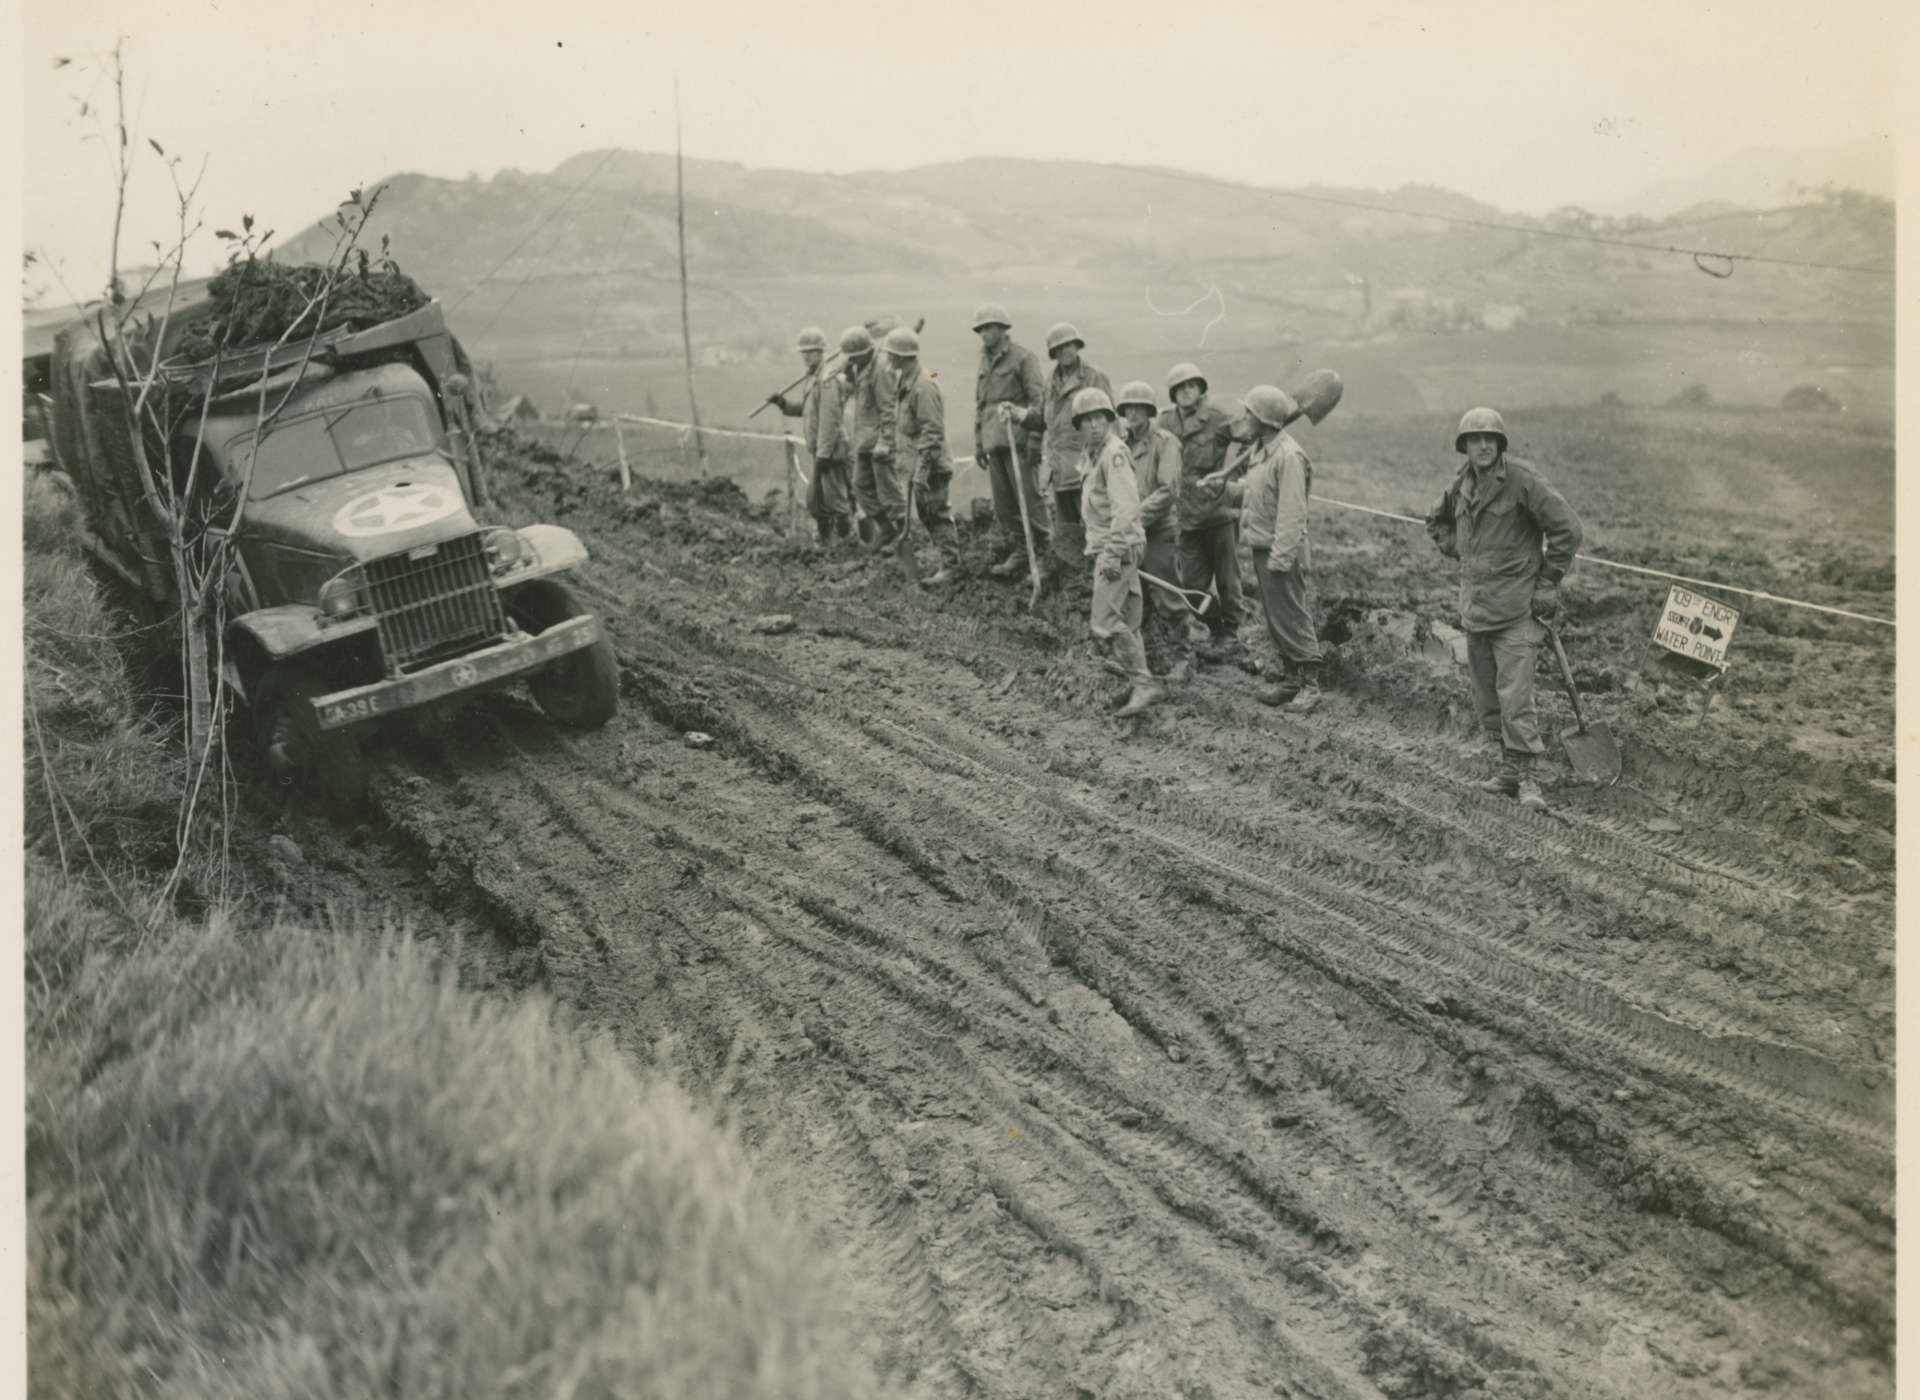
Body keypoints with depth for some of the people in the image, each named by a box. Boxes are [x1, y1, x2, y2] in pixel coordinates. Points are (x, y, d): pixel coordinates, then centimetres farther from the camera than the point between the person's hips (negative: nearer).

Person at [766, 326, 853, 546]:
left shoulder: (827, 380, -17)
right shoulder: (813, 378, 13)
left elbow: (829, 420, -21)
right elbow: (804, 409, 21)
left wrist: (822, 455, -22)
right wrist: (782, 402, 5)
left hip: (831, 451, -10)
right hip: (821, 451, 10)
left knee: (836, 501, -3)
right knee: (816, 502, 15)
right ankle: (826, 543, 25)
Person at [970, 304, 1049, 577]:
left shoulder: (1023, 358, -4)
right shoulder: (985, 362, 18)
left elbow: (1039, 400, -9)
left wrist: (1035, 439, -16)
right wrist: (978, 441, 18)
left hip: (1017, 439, -7)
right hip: (994, 442, 7)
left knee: (1028, 497, -7)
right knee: (1003, 502, 6)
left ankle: (1041, 553, 0)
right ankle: (1017, 552, 12)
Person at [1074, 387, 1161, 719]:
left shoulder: (1115, 452, -14)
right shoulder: (1097, 454, 17)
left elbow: (1125, 508, -22)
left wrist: (1113, 553, -26)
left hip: (1118, 546, -10)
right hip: (1104, 548, 10)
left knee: (1105, 621, -15)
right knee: (1126, 623, 12)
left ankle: (1144, 683, -13)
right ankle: (1141, 684, 17)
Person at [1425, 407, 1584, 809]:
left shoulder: (1522, 478, -12)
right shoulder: (1463, 483, 9)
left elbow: (1567, 529, -10)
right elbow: (1437, 521, 29)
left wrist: (1548, 583, -8)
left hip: (1515, 607, -7)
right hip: (1474, 605, 7)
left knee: (1515, 694, -11)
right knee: (1486, 695, 11)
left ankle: (1522, 774, -5)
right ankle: (1509, 764, 22)